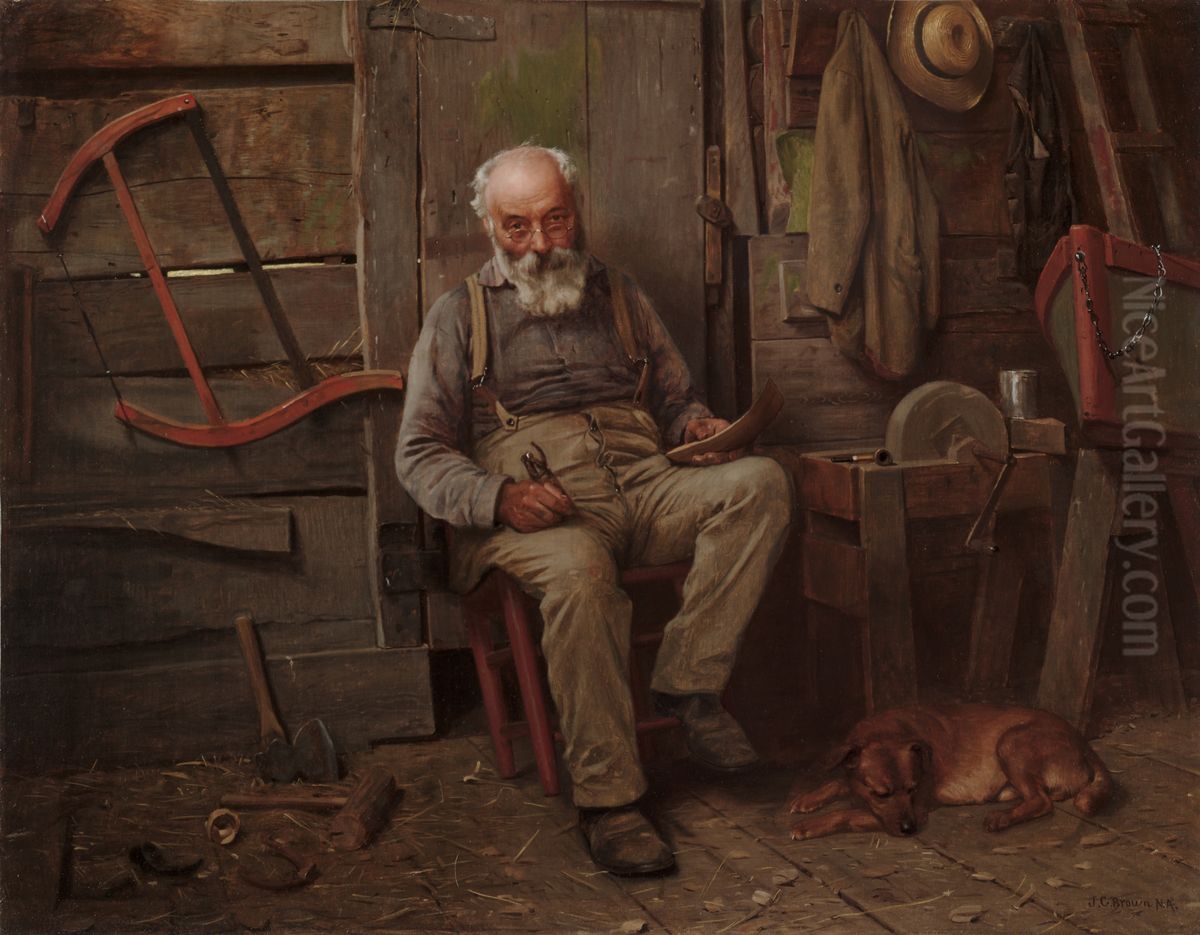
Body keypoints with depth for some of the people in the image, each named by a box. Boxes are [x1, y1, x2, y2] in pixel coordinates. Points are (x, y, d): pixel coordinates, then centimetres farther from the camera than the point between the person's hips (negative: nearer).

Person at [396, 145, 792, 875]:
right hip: (532, 508, -3)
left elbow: (676, 399, 28)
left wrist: (699, 426, 2)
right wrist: (498, 496, -14)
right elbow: (420, 455, 6)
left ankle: (690, 683, -23)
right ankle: (607, 799, -29)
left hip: (643, 486, 4)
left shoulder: (620, 297, 25)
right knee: (579, 569, -39)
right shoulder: (460, 317, 13)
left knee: (760, 481, -25)